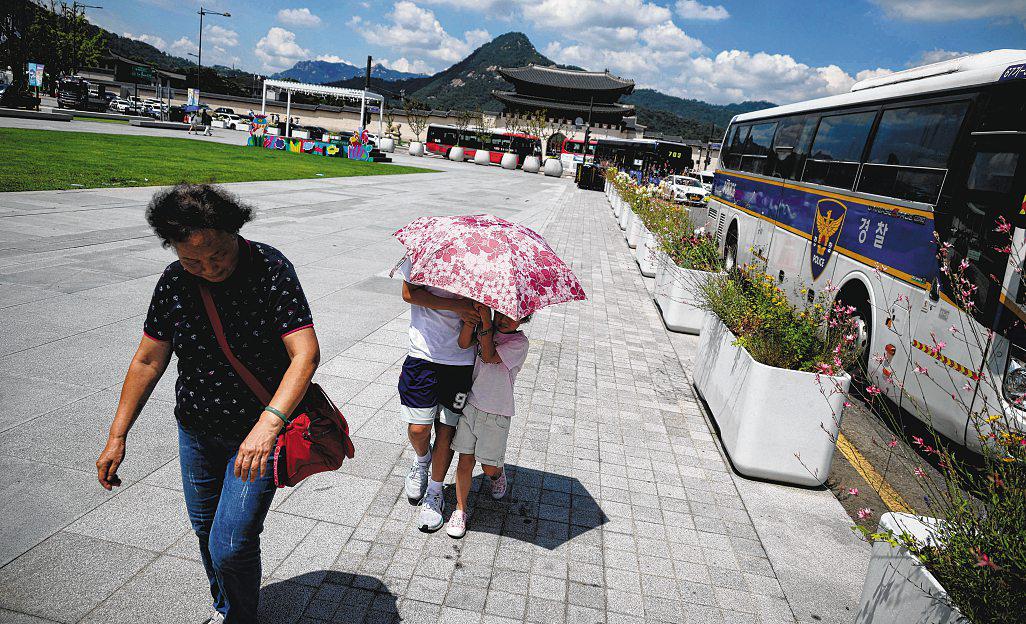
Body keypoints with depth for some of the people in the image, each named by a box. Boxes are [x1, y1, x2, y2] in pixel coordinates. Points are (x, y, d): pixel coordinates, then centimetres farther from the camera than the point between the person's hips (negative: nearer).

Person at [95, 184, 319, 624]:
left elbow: (306, 353, -29)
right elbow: (148, 361, 2)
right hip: (196, 430, 5)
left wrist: (268, 423, -42)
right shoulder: (174, 282, -8)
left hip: (259, 432, -5)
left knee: (231, 546, -5)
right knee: (205, 530, 21)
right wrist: (117, 436, 3)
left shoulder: (271, 270, -21)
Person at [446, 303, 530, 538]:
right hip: (471, 404, 3)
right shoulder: (484, 329, 1)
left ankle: (498, 473, 46)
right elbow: (463, 343, -16)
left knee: (489, 467, 10)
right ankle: (460, 509, 20)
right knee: (465, 461, 5)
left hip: (496, 413, -3)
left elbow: (489, 356, -24)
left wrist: (485, 321, -27)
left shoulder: (519, 342, -12)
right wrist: (474, 313, -24)